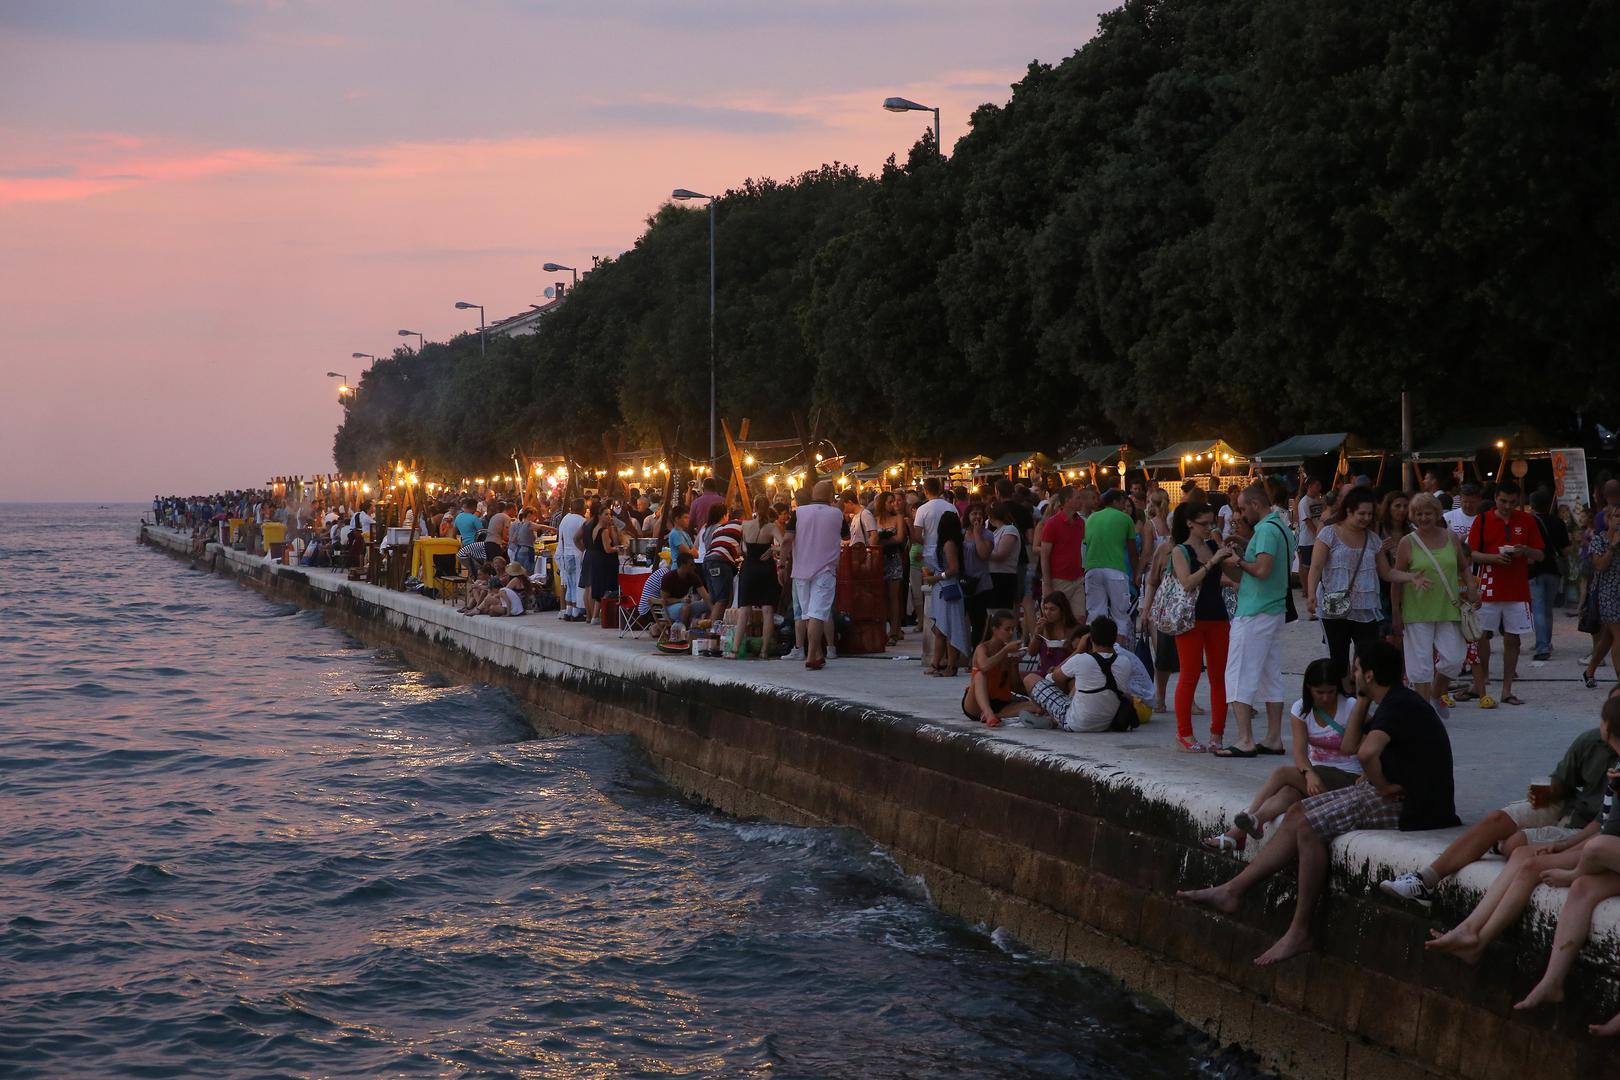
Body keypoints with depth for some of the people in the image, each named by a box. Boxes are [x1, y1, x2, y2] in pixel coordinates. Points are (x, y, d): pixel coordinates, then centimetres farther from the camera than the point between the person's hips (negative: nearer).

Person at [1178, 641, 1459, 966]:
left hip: (1409, 805, -11)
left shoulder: (1398, 705, -17)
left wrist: (1383, 786, -19)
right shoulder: (1396, 702, 18)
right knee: (1298, 814, 4)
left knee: (1309, 826, -19)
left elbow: (1367, 752, -35)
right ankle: (1232, 891, 1)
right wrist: (1362, 700, 20)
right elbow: (1350, 746, 27)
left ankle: (1300, 931, -15)